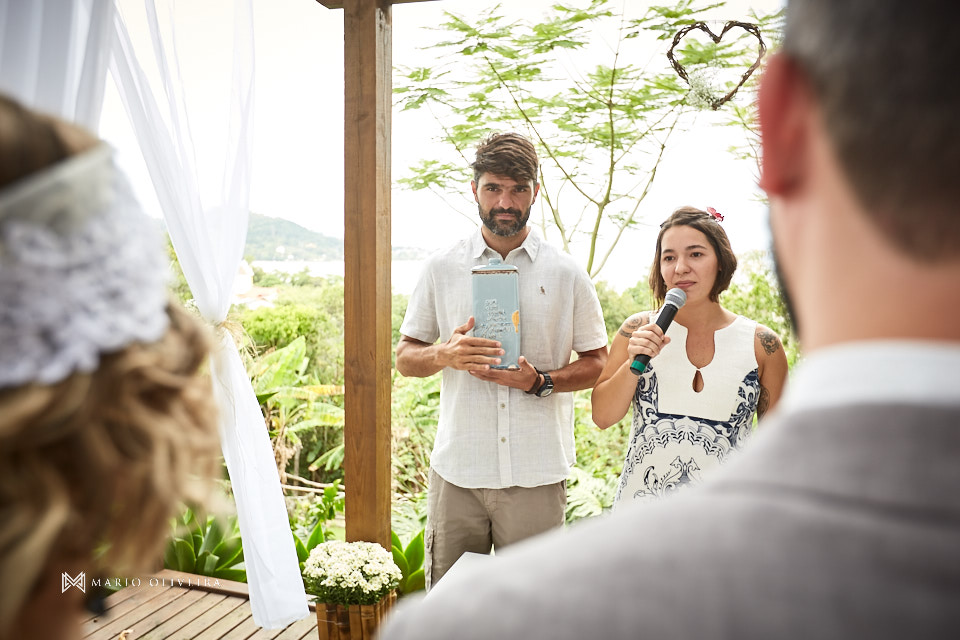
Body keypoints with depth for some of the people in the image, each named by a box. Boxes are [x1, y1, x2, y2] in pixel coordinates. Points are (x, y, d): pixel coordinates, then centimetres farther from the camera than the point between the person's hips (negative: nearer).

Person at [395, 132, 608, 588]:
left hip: (536, 474, 0)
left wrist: (540, 381, -13)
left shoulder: (567, 274, 2)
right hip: (456, 469, 1)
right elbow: (405, 357, 9)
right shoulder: (441, 268, 4)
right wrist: (445, 354, -13)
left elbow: (598, 362, 6)